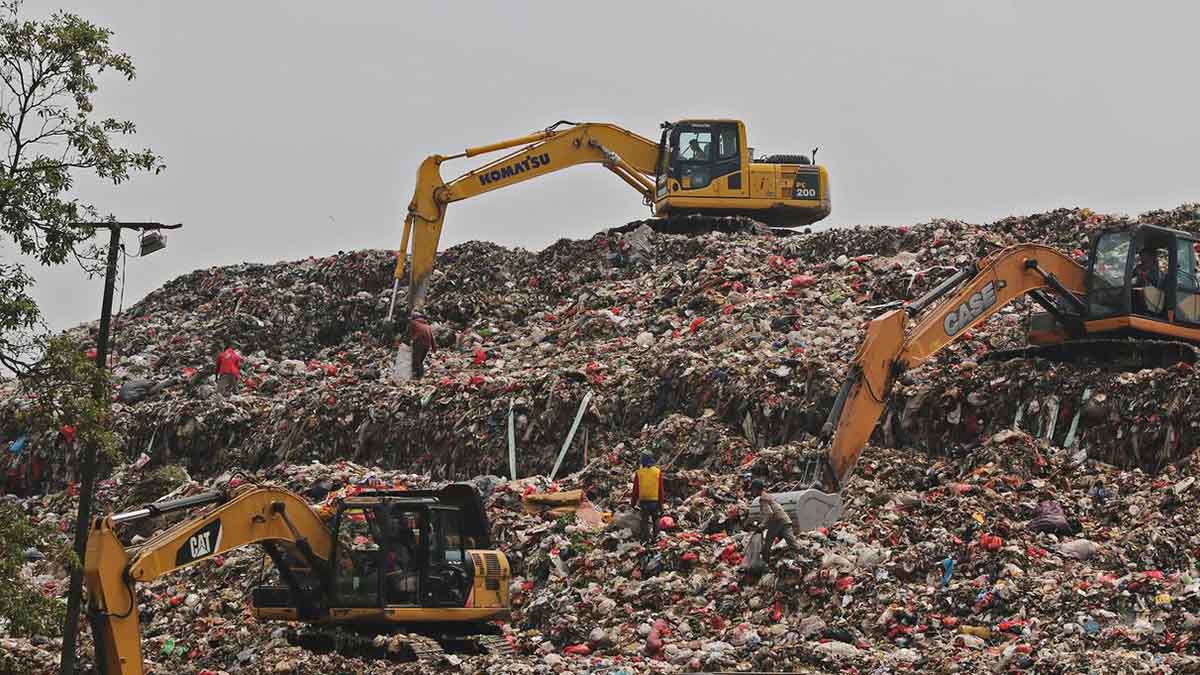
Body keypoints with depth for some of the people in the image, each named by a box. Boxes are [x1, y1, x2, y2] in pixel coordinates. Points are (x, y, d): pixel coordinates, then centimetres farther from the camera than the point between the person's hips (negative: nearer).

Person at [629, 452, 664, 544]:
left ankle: (646, 539, 4)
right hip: (655, 500, 0)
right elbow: (661, 489, 0)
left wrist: (633, 502, 11)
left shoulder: (638, 473, -3)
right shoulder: (658, 472, -3)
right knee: (655, 520, 15)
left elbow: (635, 489, 2)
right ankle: (654, 538, 12)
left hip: (643, 500, 0)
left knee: (645, 520, 7)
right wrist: (661, 502, 7)